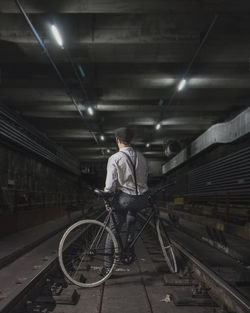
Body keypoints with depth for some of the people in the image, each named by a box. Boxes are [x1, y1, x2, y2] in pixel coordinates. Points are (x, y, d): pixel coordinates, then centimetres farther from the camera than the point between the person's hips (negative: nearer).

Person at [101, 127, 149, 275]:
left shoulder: (115, 158, -8)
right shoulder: (141, 157, 7)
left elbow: (110, 184, -11)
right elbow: (145, 179, 12)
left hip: (124, 198, -4)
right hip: (142, 199, 5)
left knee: (113, 231, 7)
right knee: (131, 220, 33)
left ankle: (107, 267, 9)